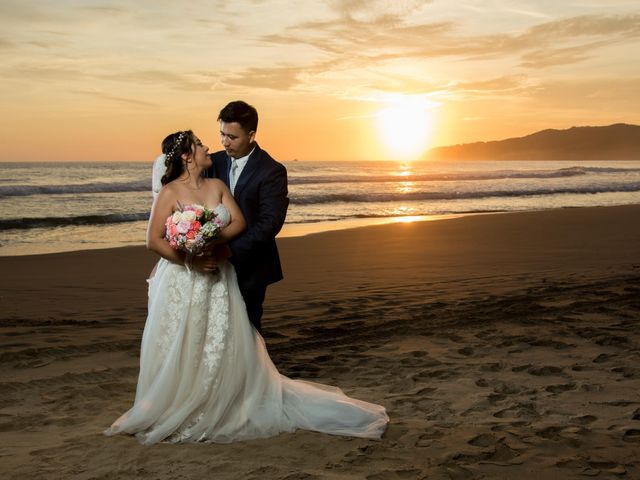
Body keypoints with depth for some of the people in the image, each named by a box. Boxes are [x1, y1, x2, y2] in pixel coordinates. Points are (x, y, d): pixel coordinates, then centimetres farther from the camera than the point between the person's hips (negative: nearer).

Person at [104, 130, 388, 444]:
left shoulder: (216, 186, 7)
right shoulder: (170, 192, -7)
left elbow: (239, 222, -1)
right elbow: (153, 240, -11)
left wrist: (211, 242, -17)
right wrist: (189, 260, -19)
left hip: (217, 280, 5)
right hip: (181, 283, -4)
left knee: (228, 348, 5)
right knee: (179, 353, 1)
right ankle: (171, 412, 19)